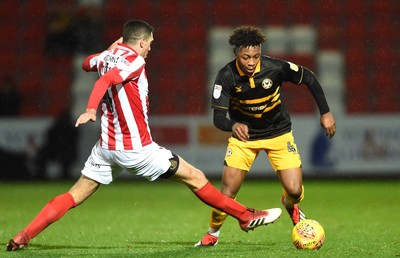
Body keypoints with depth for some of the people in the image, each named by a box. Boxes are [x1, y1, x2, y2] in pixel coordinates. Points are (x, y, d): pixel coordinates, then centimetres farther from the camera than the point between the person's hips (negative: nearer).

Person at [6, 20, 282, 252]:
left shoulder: (107, 57, 8)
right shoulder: (134, 60, -13)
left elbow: (87, 64, 33)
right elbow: (105, 80, -31)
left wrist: (112, 50, 29)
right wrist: (91, 109, -45)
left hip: (107, 147, 7)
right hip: (137, 148, -7)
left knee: (74, 196, 7)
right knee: (195, 177, 6)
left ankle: (23, 237, -7)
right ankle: (246, 216, 15)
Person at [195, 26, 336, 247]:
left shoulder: (275, 68, -23)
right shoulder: (226, 76, -22)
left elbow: (309, 78, -6)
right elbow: (218, 117, -23)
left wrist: (325, 112, -6)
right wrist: (233, 125, -46)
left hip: (278, 133, 0)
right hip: (243, 136, 0)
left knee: (294, 190, -11)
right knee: (227, 193, -9)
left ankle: (290, 205, 28)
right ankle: (212, 233, 20)